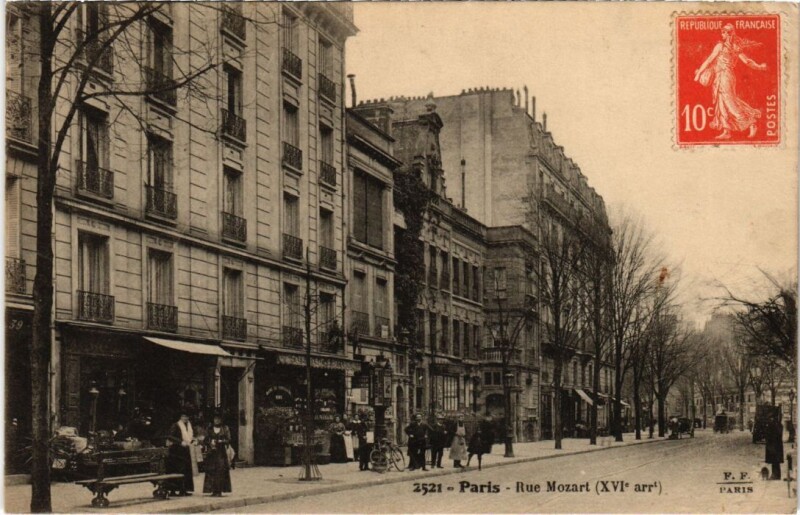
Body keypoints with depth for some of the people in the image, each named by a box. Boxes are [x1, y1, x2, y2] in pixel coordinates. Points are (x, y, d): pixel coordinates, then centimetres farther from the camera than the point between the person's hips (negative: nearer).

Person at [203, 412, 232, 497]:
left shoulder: (225, 429, 5)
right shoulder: (209, 429, 9)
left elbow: (228, 440, 0)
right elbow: (206, 440, 10)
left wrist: (220, 441, -14)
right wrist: (210, 443, -10)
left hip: (221, 452, -1)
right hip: (211, 452, 1)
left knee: (221, 471, -5)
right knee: (211, 471, -3)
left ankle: (219, 491, -2)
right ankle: (213, 491, 1)